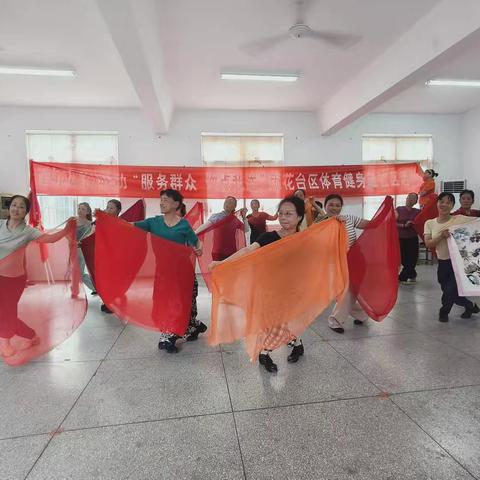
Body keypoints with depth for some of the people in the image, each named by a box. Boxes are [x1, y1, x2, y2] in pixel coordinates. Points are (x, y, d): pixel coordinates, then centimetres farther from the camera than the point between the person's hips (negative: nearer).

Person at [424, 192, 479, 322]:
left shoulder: (460, 219, -6)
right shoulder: (430, 223, 1)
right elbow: (428, 244, -9)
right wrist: (441, 236, -23)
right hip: (442, 263, 4)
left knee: (450, 291, -7)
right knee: (447, 291, 13)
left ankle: (443, 312, 26)